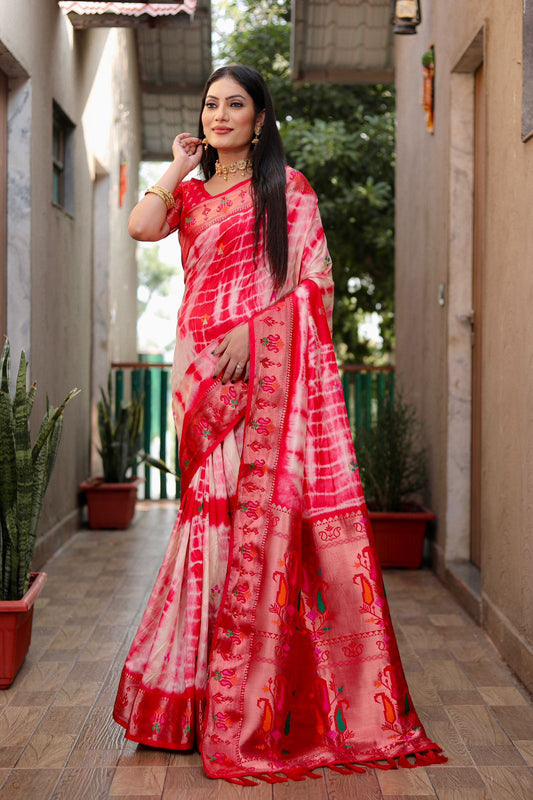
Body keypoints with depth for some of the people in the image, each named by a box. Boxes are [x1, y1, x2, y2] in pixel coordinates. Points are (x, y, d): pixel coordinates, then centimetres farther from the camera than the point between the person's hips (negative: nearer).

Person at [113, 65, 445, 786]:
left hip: (270, 367, -3)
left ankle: (249, 710, 0)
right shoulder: (189, 193, 19)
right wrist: (180, 166, 8)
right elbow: (141, 226, -2)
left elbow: (317, 282, -1)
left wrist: (254, 331, -13)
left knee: (260, 511, -7)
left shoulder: (288, 188, 8)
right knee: (213, 509, 2)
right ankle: (198, 692, 11)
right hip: (204, 370, 3)